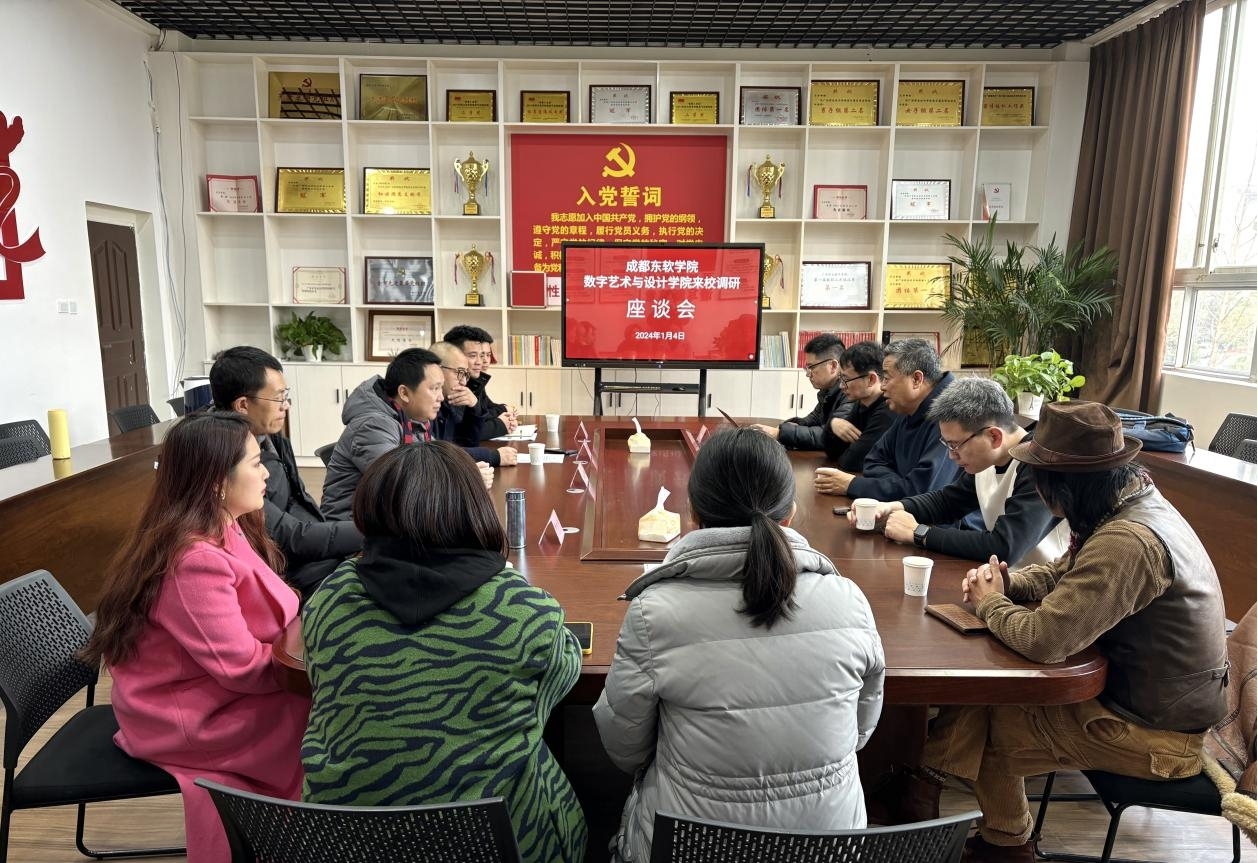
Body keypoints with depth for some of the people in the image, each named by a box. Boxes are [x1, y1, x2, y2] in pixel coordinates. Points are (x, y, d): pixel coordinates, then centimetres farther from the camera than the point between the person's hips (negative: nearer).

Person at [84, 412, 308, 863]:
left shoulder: (221, 531, 0)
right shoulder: (195, 560, -29)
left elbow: (259, 616, 6)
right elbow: (243, 666, -26)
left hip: (210, 687, 8)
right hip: (184, 715, -8)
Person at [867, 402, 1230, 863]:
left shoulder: (1128, 542, -34)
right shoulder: (1131, 502, -2)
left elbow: (1043, 639, -35)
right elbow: (1062, 573, 12)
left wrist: (990, 604, -14)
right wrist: (1007, 584, -8)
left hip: (1158, 727, -9)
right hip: (1147, 687, 9)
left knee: (989, 728, 3)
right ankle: (920, 790, 11)